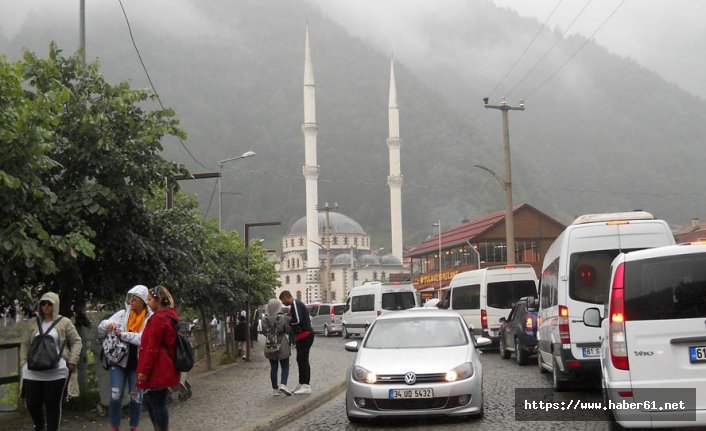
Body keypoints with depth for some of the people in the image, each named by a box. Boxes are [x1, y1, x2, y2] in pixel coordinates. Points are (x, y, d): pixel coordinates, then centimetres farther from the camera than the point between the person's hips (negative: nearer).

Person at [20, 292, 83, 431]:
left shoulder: (64, 322, 1)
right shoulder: (33, 323, 11)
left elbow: (77, 341, 3)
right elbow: (25, 344, 18)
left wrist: (72, 362, -6)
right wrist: (23, 362, 7)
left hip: (56, 372, -3)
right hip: (33, 372, 3)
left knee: (53, 405, 3)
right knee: (31, 403, 7)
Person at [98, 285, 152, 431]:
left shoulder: (151, 318, -6)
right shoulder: (122, 314, 2)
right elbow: (101, 328, 5)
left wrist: (123, 334, -22)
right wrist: (107, 324, -18)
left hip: (138, 363, -1)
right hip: (119, 360, 2)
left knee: (136, 397, 8)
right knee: (115, 396, -1)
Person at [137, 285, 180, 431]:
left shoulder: (159, 318, -16)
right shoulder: (169, 316, 14)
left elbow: (152, 348, -19)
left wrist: (144, 370, -17)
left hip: (157, 370, -10)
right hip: (163, 369, 10)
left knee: (157, 404, -2)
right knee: (148, 400, 18)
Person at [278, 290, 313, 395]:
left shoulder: (296, 304, -13)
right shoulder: (295, 304, 19)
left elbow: (297, 320, -24)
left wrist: (289, 320, -5)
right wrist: (290, 315, 10)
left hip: (305, 335, -11)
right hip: (302, 336, 11)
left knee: (303, 360, -9)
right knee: (300, 360, 13)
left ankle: (306, 386, -7)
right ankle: (301, 384, 18)